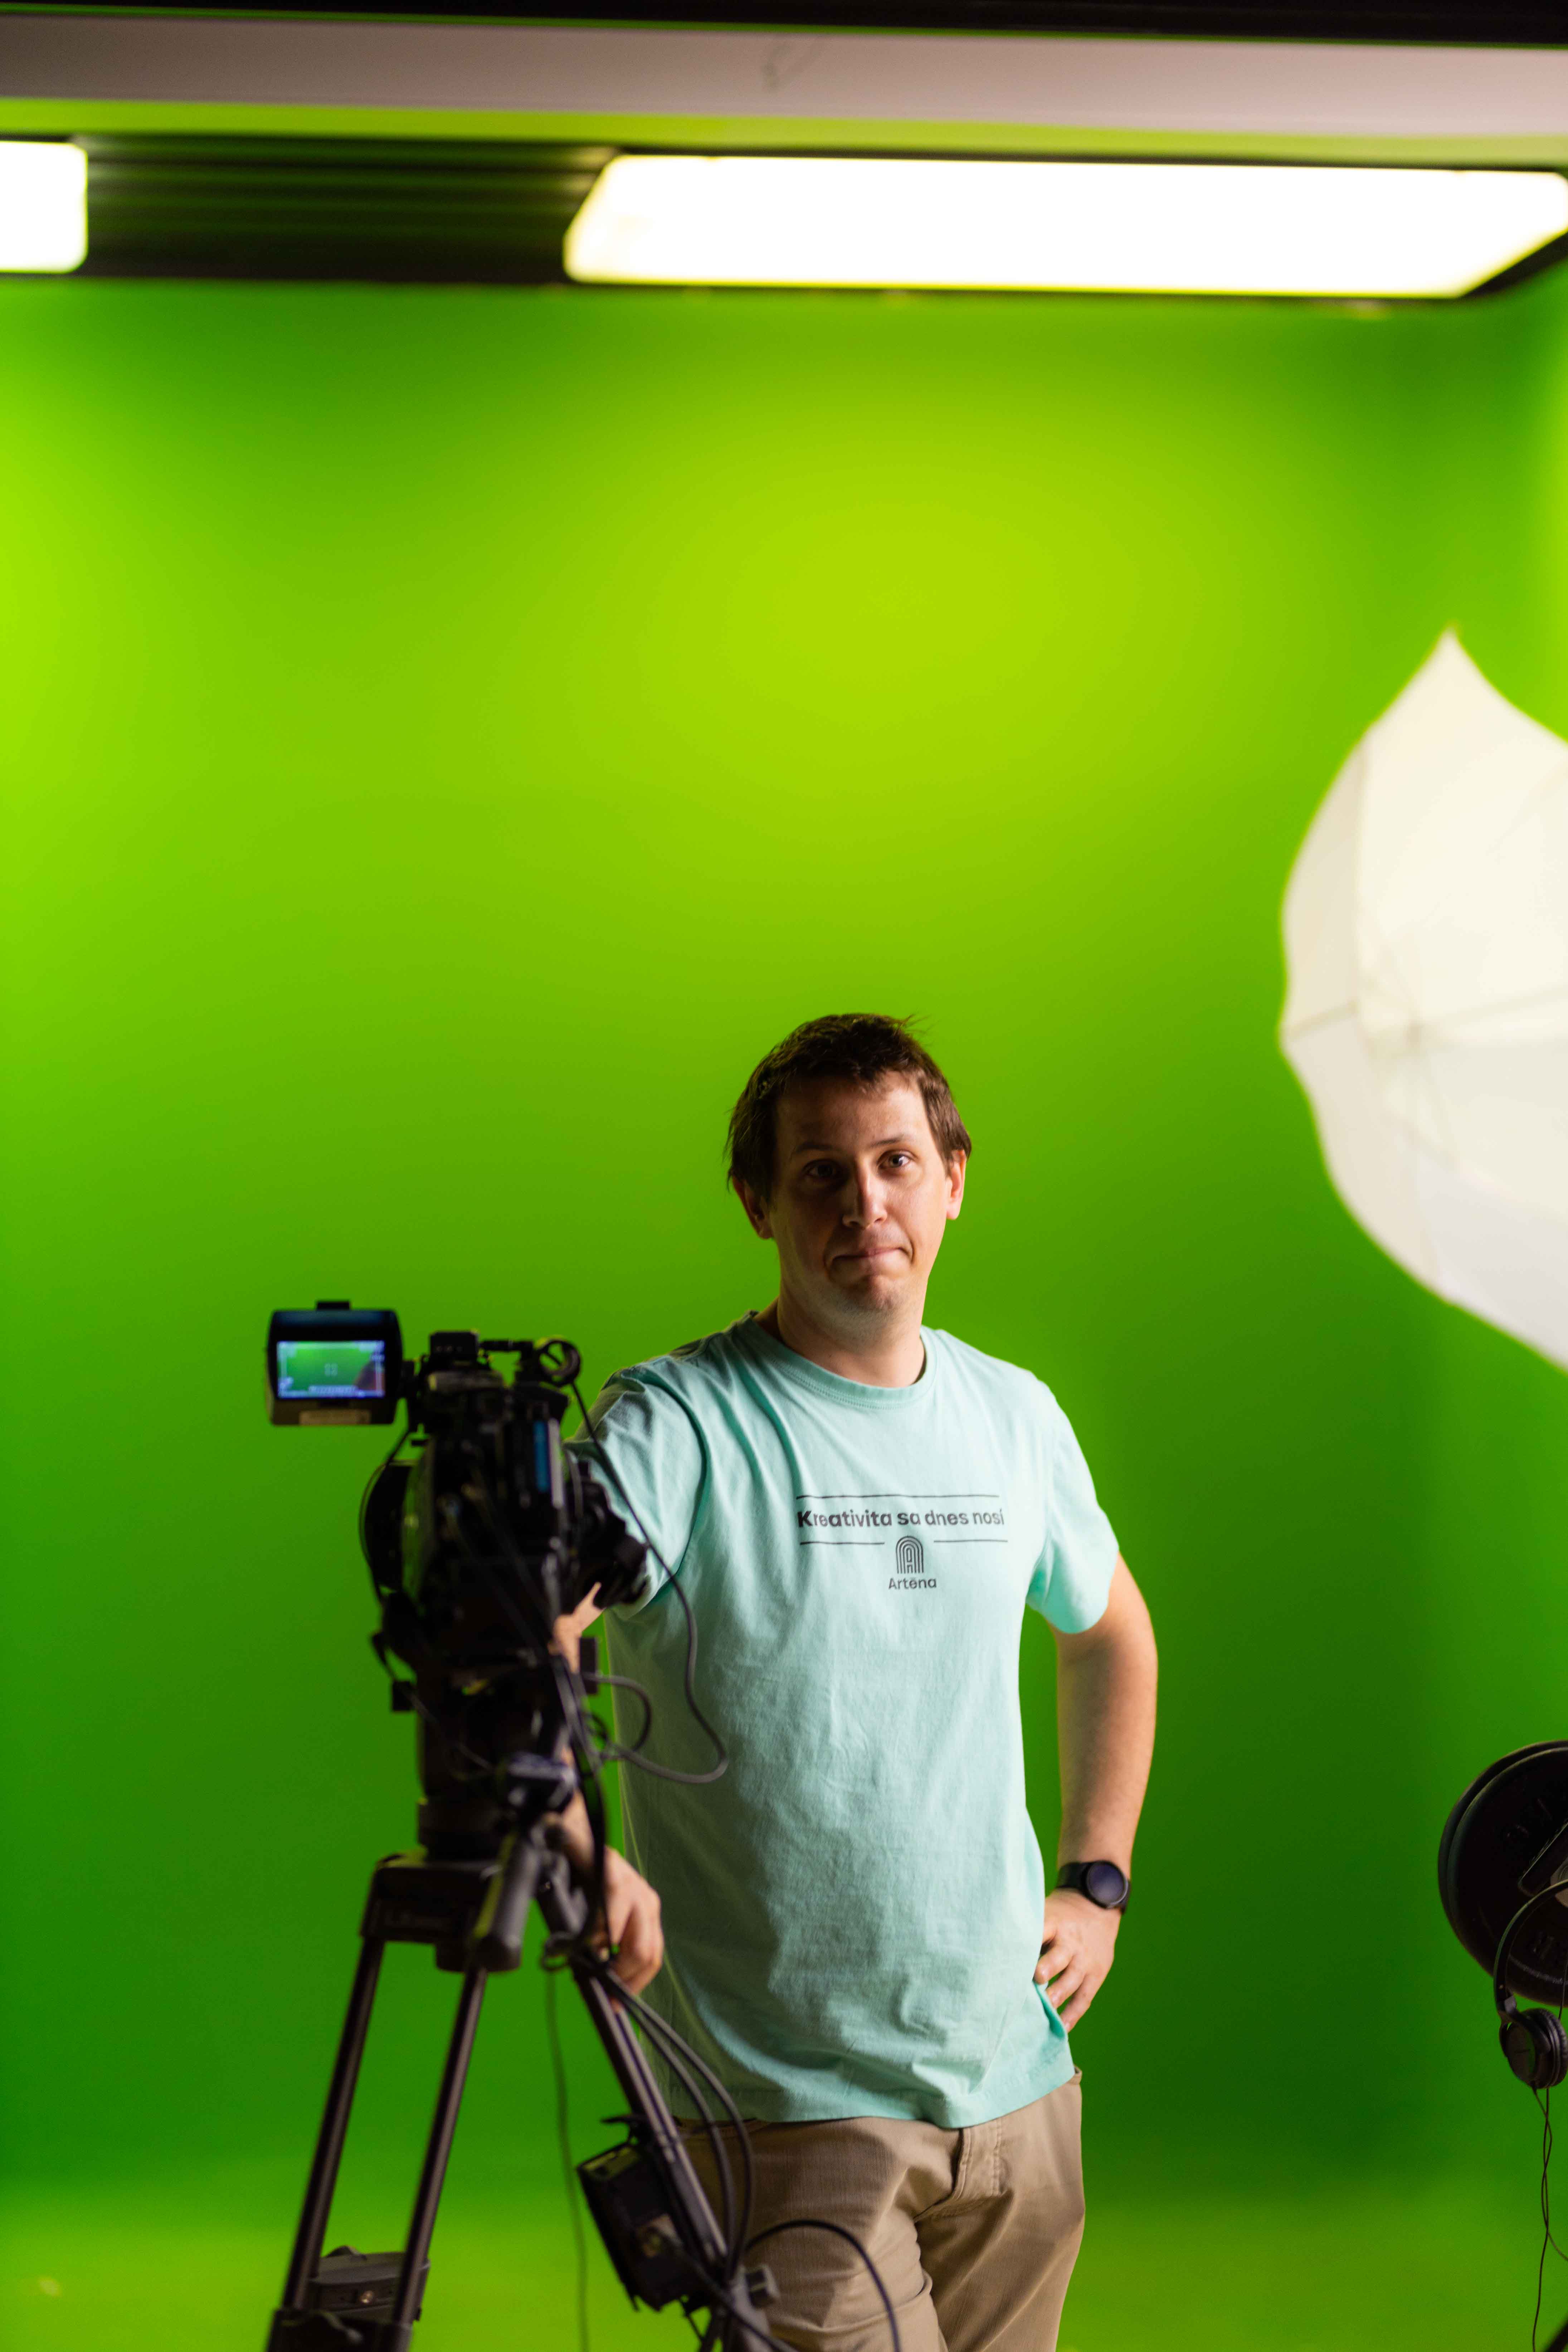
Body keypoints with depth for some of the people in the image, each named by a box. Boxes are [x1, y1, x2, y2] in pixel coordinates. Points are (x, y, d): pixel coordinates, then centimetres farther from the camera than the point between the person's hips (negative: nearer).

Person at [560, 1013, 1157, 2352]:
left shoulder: (1015, 1419, 9)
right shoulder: (675, 1427, -10)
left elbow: (1110, 1636, 26)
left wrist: (1098, 1882, 16)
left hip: (1017, 2080, 6)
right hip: (787, 2099, -6)